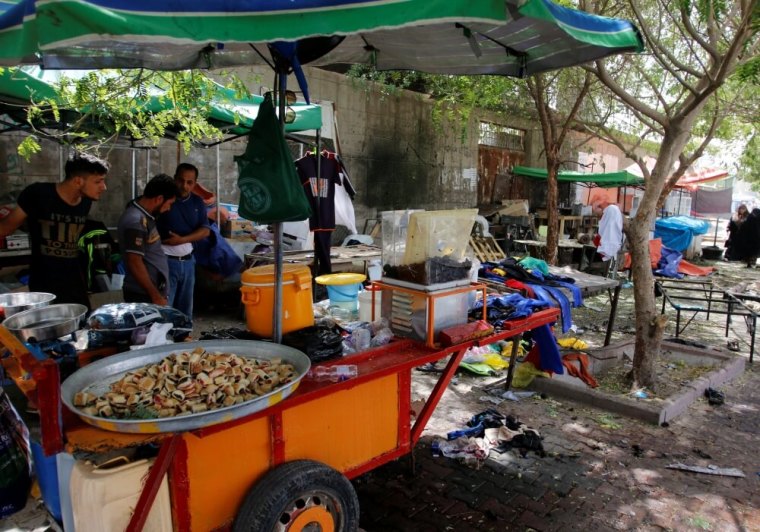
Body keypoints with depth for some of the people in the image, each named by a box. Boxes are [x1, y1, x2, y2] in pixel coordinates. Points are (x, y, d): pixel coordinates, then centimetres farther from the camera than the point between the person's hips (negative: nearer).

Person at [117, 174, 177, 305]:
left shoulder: (144, 215, 8)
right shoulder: (136, 221, -20)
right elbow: (135, 263, -23)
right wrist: (156, 296, -21)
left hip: (154, 291, 9)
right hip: (144, 296, -9)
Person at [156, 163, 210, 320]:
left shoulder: (197, 202, 8)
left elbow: (205, 230, 1)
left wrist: (182, 240, -12)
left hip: (188, 261, 5)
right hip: (166, 261, -5)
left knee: (185, 308, 14)